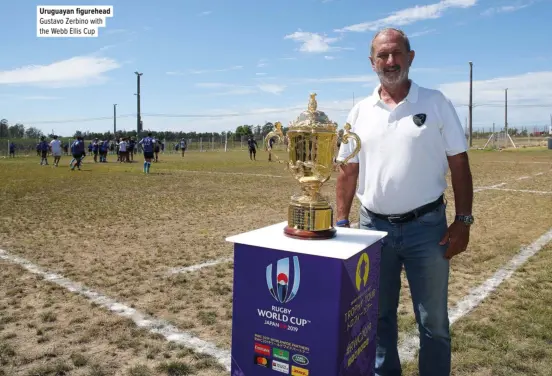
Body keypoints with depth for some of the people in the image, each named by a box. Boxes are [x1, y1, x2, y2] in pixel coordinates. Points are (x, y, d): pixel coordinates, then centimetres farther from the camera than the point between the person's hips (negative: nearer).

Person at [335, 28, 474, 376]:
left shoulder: (436, 103, -2)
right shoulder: (360, 112, 5)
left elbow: (459, 165, -2)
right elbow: (348, 171, 6)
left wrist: (463, 221, -8)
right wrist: (341, 223, 2)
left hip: (426, 225, -2)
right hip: (374, 226, 3)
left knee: (433, 321, 11)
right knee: (378, 315, 17)